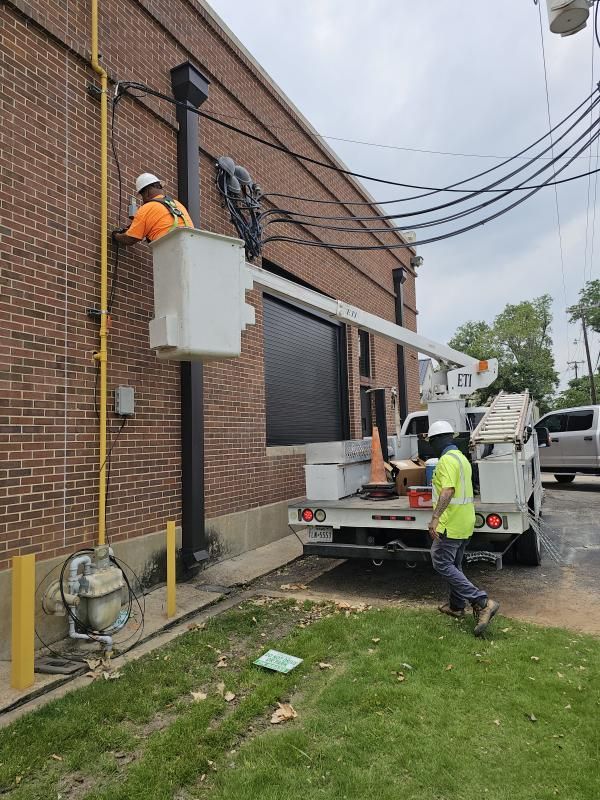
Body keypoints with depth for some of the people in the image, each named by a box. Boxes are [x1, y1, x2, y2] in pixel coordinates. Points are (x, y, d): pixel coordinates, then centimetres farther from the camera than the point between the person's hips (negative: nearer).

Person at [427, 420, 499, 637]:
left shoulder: (447, 459, -18)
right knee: (455, 565, 19)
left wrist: (435, 517, -37)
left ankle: (482, 602, -10)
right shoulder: (461, 457, 14)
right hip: (465, 523, 10)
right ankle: (457, 606, 29)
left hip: (451, 523, -10)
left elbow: (448, 490, -31)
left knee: (442, 564, -6)